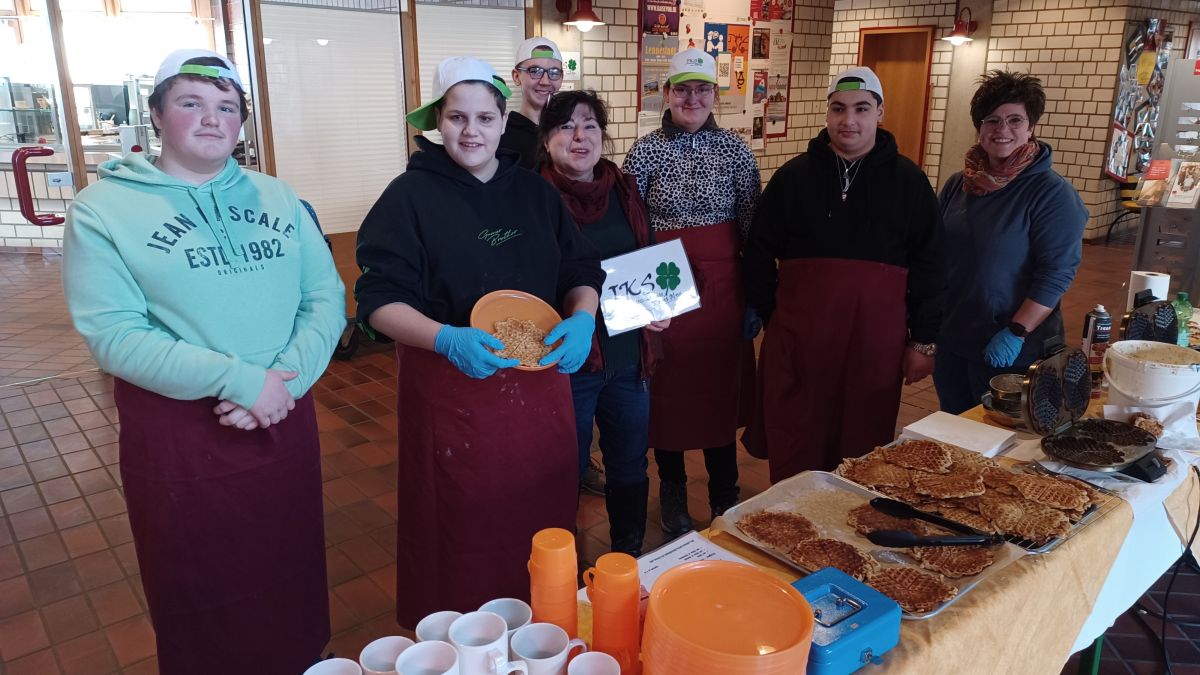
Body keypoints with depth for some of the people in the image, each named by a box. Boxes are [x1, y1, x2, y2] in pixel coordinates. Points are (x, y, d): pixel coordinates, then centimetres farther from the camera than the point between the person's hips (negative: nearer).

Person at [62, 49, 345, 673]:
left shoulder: (277, 199, 6)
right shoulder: (103, 209, -6)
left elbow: (327, 297, -1)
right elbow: (113, 335, -15)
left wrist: (287, 377, -17)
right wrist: (239, 380, -22)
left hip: (284, 423, 4)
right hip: (179, 437, -3)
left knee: (292, 580, 19)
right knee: (200, 598, 15)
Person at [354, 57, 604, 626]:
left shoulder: (534, 192, 9)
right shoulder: (410, 196, -4)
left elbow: (582, 272, 11)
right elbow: (378, 300, -10)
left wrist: (582, 318, -12)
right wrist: (447, 339, -28)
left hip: (539, 387, 4)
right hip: (451, 393, -4)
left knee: (543, 525, 13)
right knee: (462, 534, 6)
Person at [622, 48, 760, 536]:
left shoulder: (735, 150, 2)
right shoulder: (645, 151, -1)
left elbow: (753, 226, 4)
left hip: (721, 288, 1)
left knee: (721, 386, 10)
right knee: (667, 390, 8)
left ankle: (725, 496, 28)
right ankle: (672, 494, 27)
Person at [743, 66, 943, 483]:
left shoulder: (908, 181, 5)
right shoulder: (793, 176, 5)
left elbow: (928, 265, 6)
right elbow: (759, 252, 9)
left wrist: (923, 341, 4)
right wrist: (768, 314, 6)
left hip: (876, 339, 0)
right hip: (798, 337, 0)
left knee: (863, 451, 8)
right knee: (794, 452, 5)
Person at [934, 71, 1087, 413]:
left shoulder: (1052, 192, -11)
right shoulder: (957, 184, 5)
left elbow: (1057, 273, -16)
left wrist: (1017, 332, -22)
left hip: (1011, 349, -5)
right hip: (950, 339, 5)